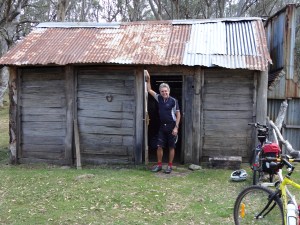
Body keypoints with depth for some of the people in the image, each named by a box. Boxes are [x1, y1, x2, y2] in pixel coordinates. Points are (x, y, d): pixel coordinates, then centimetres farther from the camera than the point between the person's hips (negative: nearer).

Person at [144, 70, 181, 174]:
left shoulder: (173, 101, -9)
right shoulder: (159, 98, 5)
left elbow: (178, 114, -7)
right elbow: (149, 90, 13)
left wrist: (176, 127, -13)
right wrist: (148, 79, 2)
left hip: (172, 126, -4)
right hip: (162, 126, 5)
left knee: (171, 147, 4)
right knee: (159, 146, 4)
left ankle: (170, 166, 13)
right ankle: (159, 165, 15)